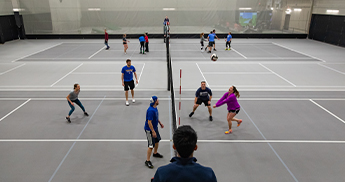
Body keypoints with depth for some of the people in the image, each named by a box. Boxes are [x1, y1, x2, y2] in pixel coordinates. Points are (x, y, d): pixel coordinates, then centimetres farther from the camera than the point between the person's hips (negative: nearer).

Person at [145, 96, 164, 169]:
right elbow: (149, 122, -28)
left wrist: (160, 123, 24)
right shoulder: (151, 110, -30)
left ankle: (155, 153, 49)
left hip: (155, 127, 10)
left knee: (157, 141, 25)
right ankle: (147, 161, 7)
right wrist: (153, 132, -25)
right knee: (151, 146, -5)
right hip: (149, 130, -10)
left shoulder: (155, 108, 0)